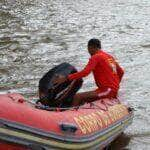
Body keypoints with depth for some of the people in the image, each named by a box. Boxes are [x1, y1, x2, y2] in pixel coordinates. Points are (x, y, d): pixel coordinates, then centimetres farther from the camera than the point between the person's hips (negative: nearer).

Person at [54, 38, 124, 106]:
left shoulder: (96, 57, -8)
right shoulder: (110, 57, 17)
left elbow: (85, 72, -21)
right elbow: (121, 72, 25)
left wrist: (66, 78, -22)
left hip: (107, 90, -9)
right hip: (114, 90, 9)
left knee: (77, 97, -18)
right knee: (84, 99, 16)